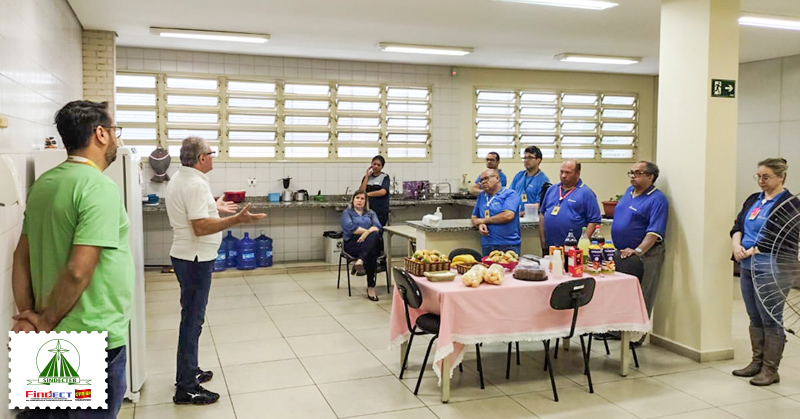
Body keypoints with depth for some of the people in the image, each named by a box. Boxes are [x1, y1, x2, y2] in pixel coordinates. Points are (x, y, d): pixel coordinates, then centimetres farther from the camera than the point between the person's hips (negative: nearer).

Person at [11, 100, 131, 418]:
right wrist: (46, 322, -12)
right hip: (95, 336, -8)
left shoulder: (43, 184, 6)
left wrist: (28, 315, 7)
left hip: (55, 336, 8)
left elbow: (22, 256, 9)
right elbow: (79, 271, -26)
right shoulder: (100, 187, -20)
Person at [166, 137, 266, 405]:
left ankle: (188, 372, 32)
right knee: (192, 319, -4)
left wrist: (214, 208, 25)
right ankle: (186, 389, 3)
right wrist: (237, 219, -30)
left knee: (192, 316, 19)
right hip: (195, 260, -10)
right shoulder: (196, 184, -20)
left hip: (186, 256, 10)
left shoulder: (179, 179, 11)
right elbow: (201, 227, -27)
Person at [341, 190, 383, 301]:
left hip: (371, 243, 3)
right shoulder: (347, 213, 14)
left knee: (374, 235, -36)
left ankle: (360, 260, -49)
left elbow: (378, 226, 3)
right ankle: (371, 287, -38)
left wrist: (368, 233, -18)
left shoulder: (371, 213, 24)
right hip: (352, 243, -3)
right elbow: (350, 227, -7)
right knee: (371, 254, -36)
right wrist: (368, 230, -9)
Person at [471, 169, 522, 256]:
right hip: (486, 246, 5)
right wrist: (480, 225, -5)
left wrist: (484, 220, -5)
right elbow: (474, 217, 20)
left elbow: (508, 215, -16)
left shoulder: (510, 194, -2)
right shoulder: (481, 196, 16)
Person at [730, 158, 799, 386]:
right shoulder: (753, 199, 15)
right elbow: (738, 225, 11)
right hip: (748, 267, 7)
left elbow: (779, 239, -16)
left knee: (770, 320, 0)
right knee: (755, 318, 14)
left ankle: (770, 370, 9)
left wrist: (750, 252, -17)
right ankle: (757, 362, 25)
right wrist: (737, 245, -8)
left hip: (771, 270, -7)